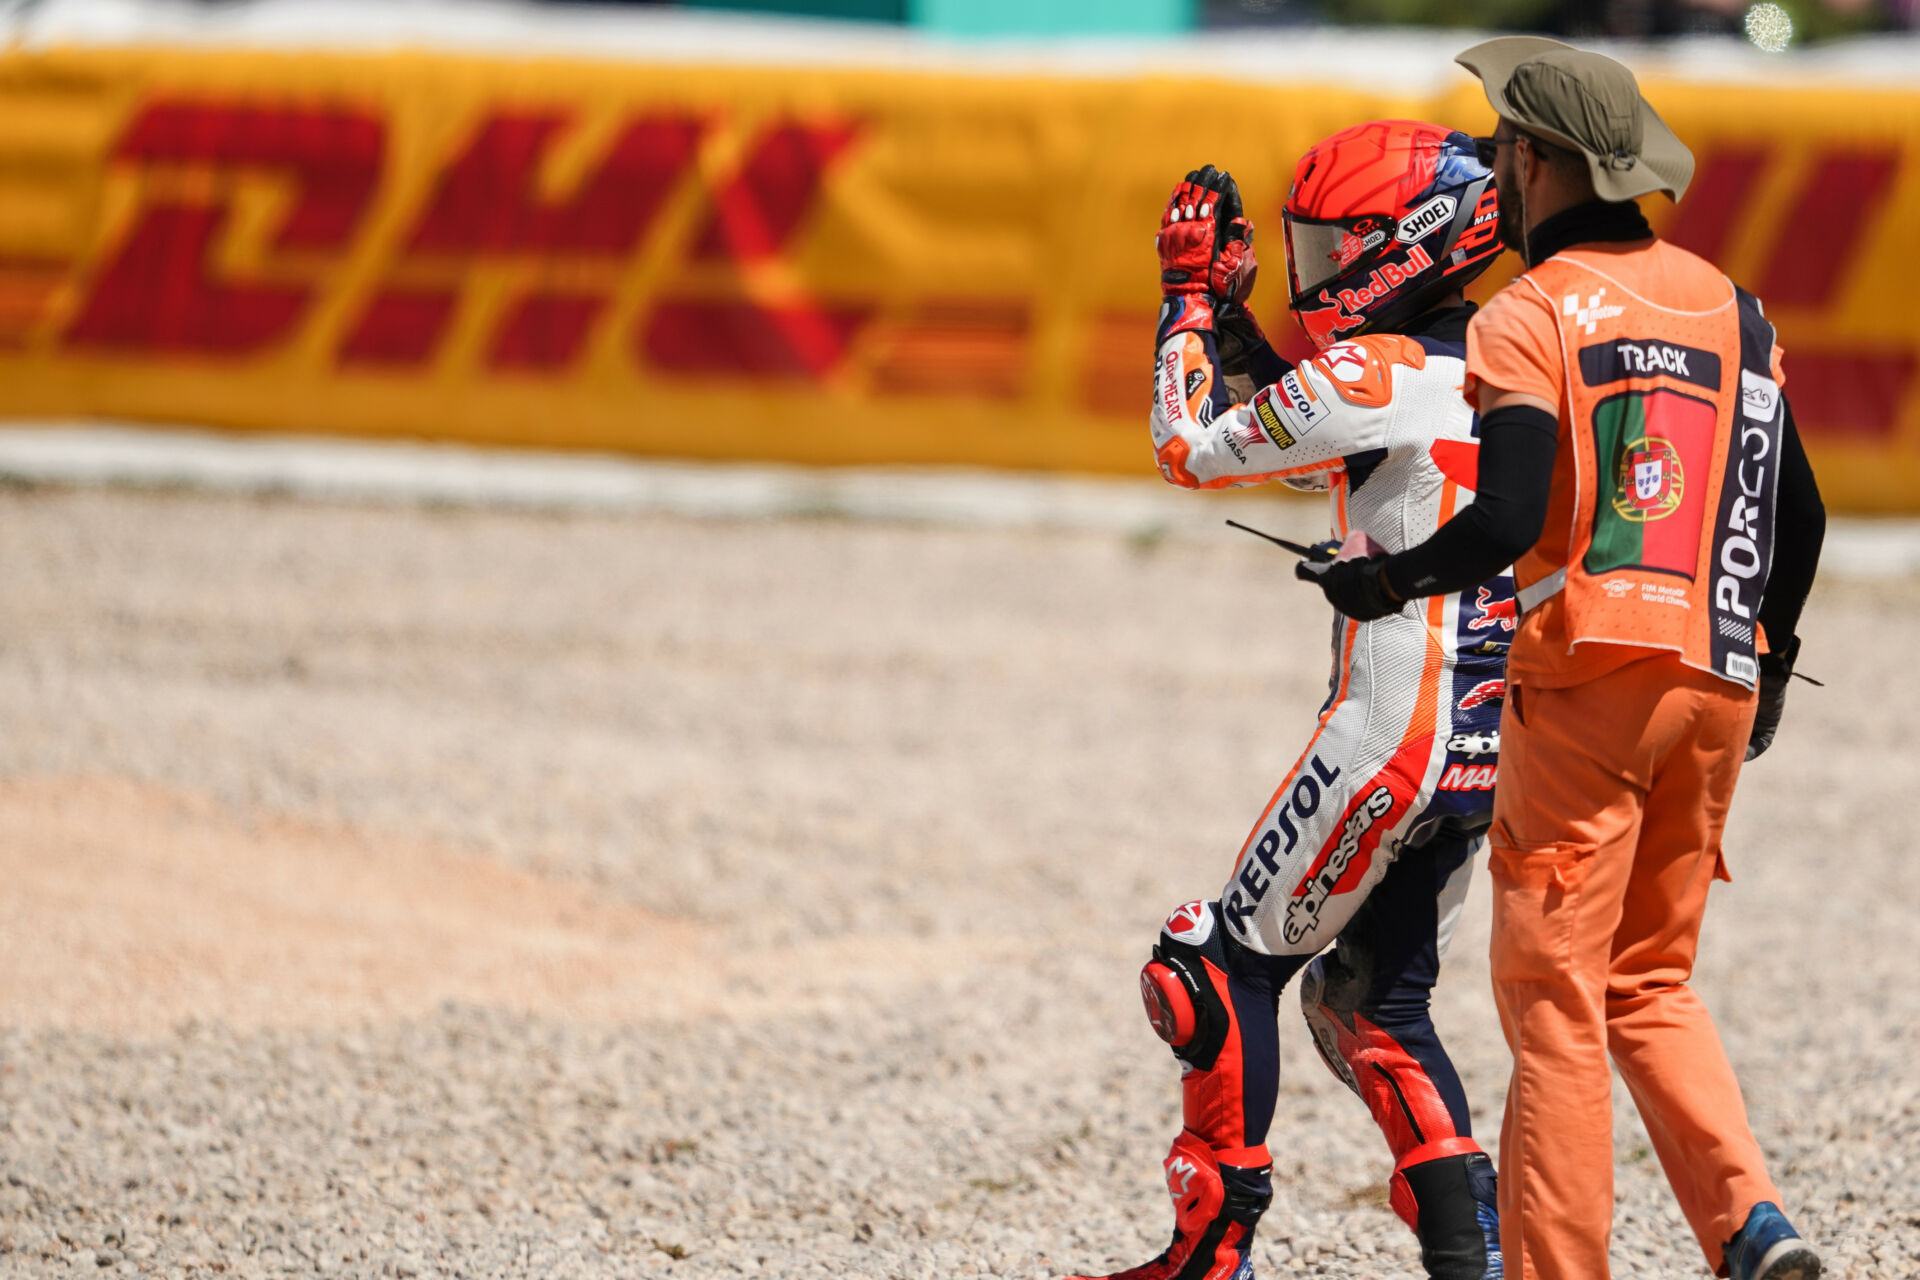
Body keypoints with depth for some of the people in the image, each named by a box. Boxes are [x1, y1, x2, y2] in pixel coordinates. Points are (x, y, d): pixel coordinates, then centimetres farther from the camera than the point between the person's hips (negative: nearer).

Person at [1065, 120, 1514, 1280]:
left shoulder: (1374, 376, -15)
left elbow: (1191, 448, -4)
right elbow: (1322, 458, 25)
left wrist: (1191, 296, 7)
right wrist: (1233, 320, 20)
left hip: (1399, 737, -8)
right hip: (1491, 749, 8)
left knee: (1237, 960, 4)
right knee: (1372, 1002, 15)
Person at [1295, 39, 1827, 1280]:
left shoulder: (1531, 316, -7)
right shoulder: (1730, 305, 12)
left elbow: (1509, 519, -18)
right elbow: (1797, 511, 15)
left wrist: (1391, 581, -2)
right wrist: (1772, 660, 29)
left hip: (1588, 678, -6)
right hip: (1714, 683, 6)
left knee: (1556, 993, 0)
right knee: (1652, 983, 15)